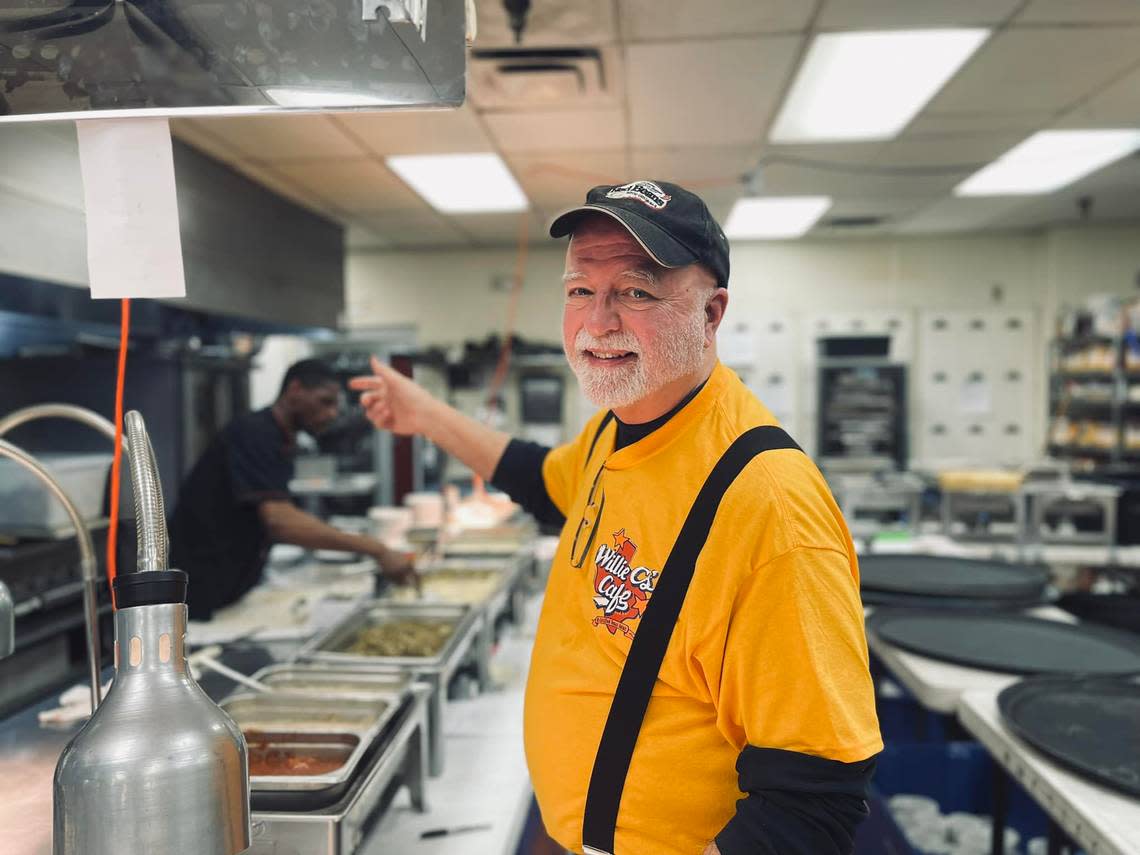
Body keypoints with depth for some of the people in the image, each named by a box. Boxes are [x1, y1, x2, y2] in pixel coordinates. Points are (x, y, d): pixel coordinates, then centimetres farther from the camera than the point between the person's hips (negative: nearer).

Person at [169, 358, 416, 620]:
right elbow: (279, 521, -31)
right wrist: (375, 549, -32)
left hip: (231, 587, 9)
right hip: (199, 594, -9)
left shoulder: (279, 441, 9)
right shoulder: (253, 434, -19)